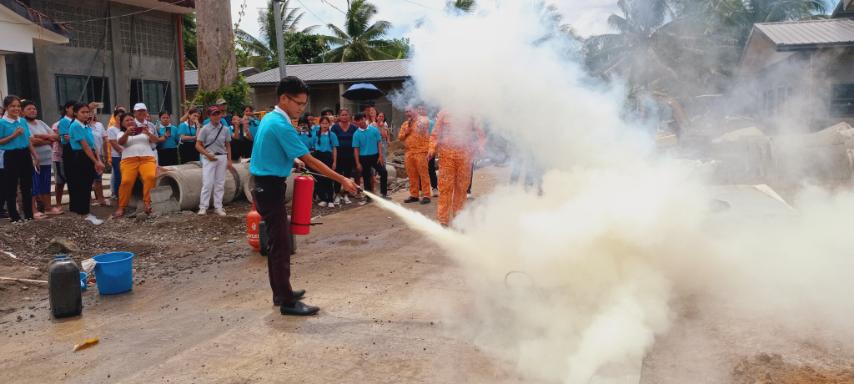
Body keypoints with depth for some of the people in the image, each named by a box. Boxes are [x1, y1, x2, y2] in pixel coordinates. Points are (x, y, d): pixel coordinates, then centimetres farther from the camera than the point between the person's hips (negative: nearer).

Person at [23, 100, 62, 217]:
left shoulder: (41, 123, 15)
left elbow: (56, 136, 8)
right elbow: (32, 141, -19)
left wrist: (41, 136, -10)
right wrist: (48, 140, -4)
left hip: (46, 160, 7)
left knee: (46, 184, 13)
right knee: (33, 186, -3)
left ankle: (48, 207, 22)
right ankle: (34, 211, 2)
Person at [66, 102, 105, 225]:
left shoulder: (87, 127, 14)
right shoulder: (75, 126, -11)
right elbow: (85, 146, -15)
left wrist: (98, 161, 0)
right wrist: (96, 162, -15)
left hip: (89, 160, 8)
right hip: (79, 159, -8)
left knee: (87, 187, 12)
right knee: (80, 187, -3)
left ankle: (84, 212, 20)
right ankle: (85, 214, -1)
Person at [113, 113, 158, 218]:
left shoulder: (144, 131, 25)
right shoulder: (122, 134, 23)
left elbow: (156, 140, 10)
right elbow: (121, 142, 1)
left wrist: (148, 133, -9)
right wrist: (127, 133, -19)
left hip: (147, 158, 0)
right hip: (129, 160, 0)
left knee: (150, 177, -31)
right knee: (126, 181, -25)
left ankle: (147, 203, -29)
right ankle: (121, 207, -19)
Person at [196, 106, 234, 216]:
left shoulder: (225, 129, 6)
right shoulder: (205, 129, -4)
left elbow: (228, 145, 12)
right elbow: (198, 145, -3)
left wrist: (229, 160, 8)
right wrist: (208, 154, -15)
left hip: (222, 157, 4)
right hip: (209, 158, -3)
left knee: (220, 183, 6)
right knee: (207, 183, -8)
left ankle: (218, 207, 13)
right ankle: (203, 207, -1)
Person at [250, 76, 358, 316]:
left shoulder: (270, 118, 10)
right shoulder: (281, 125, -19)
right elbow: (310, 161, -20)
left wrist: (293, 161, 22)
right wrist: (342, 180, -16)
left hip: (266, 186, 10)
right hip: (271, 188, -10)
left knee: (277, 242, 16)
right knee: (281, 244, -7)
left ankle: (280, 292, 26)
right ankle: (287, 302, -3)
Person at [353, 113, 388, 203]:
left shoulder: (374, 129, -2)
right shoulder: (356, 134, -2)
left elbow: (379, 142, 0)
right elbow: (356, 149, -2)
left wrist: (380, 156, -7)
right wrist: (357, 163, -5)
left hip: (375, 155, 0)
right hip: (364, 157, 0)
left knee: (383, 172, -9)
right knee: (366, 178, 7)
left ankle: (384, 193, 6)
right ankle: (368, 197, 18)